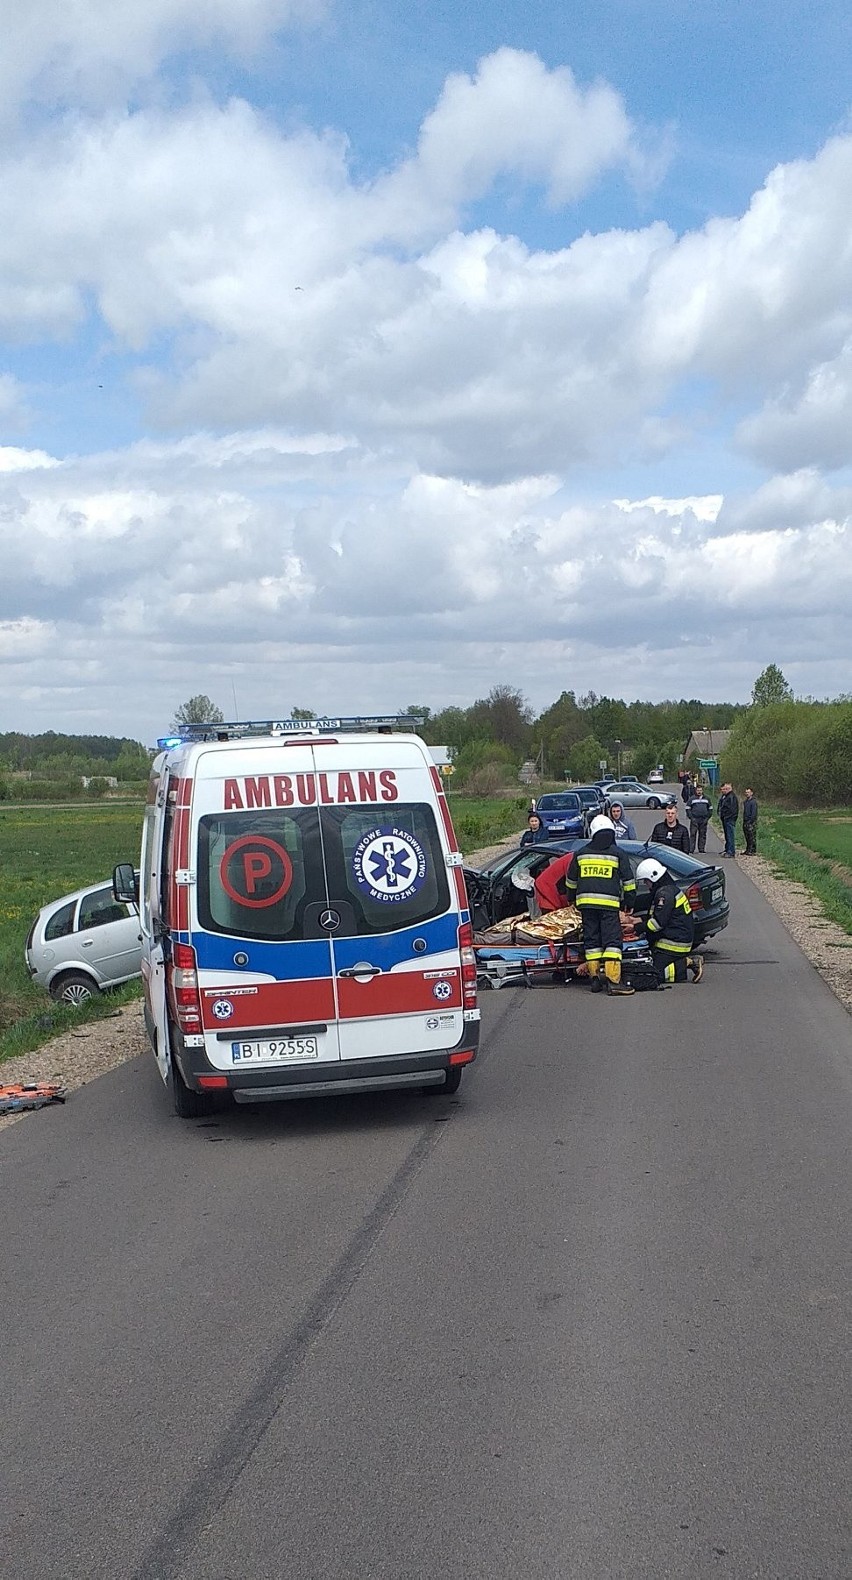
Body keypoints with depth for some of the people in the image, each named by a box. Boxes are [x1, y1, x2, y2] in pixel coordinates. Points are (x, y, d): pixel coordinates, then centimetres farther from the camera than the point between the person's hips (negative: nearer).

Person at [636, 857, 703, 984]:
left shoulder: (664, 893, -16)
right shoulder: (671, 889, 17)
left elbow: (658, 922, -20)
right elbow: (655, 916, 23)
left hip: (674, 944, -10)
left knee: (656, 974, -14)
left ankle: (689, 963, -10)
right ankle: (688, 960, 7)